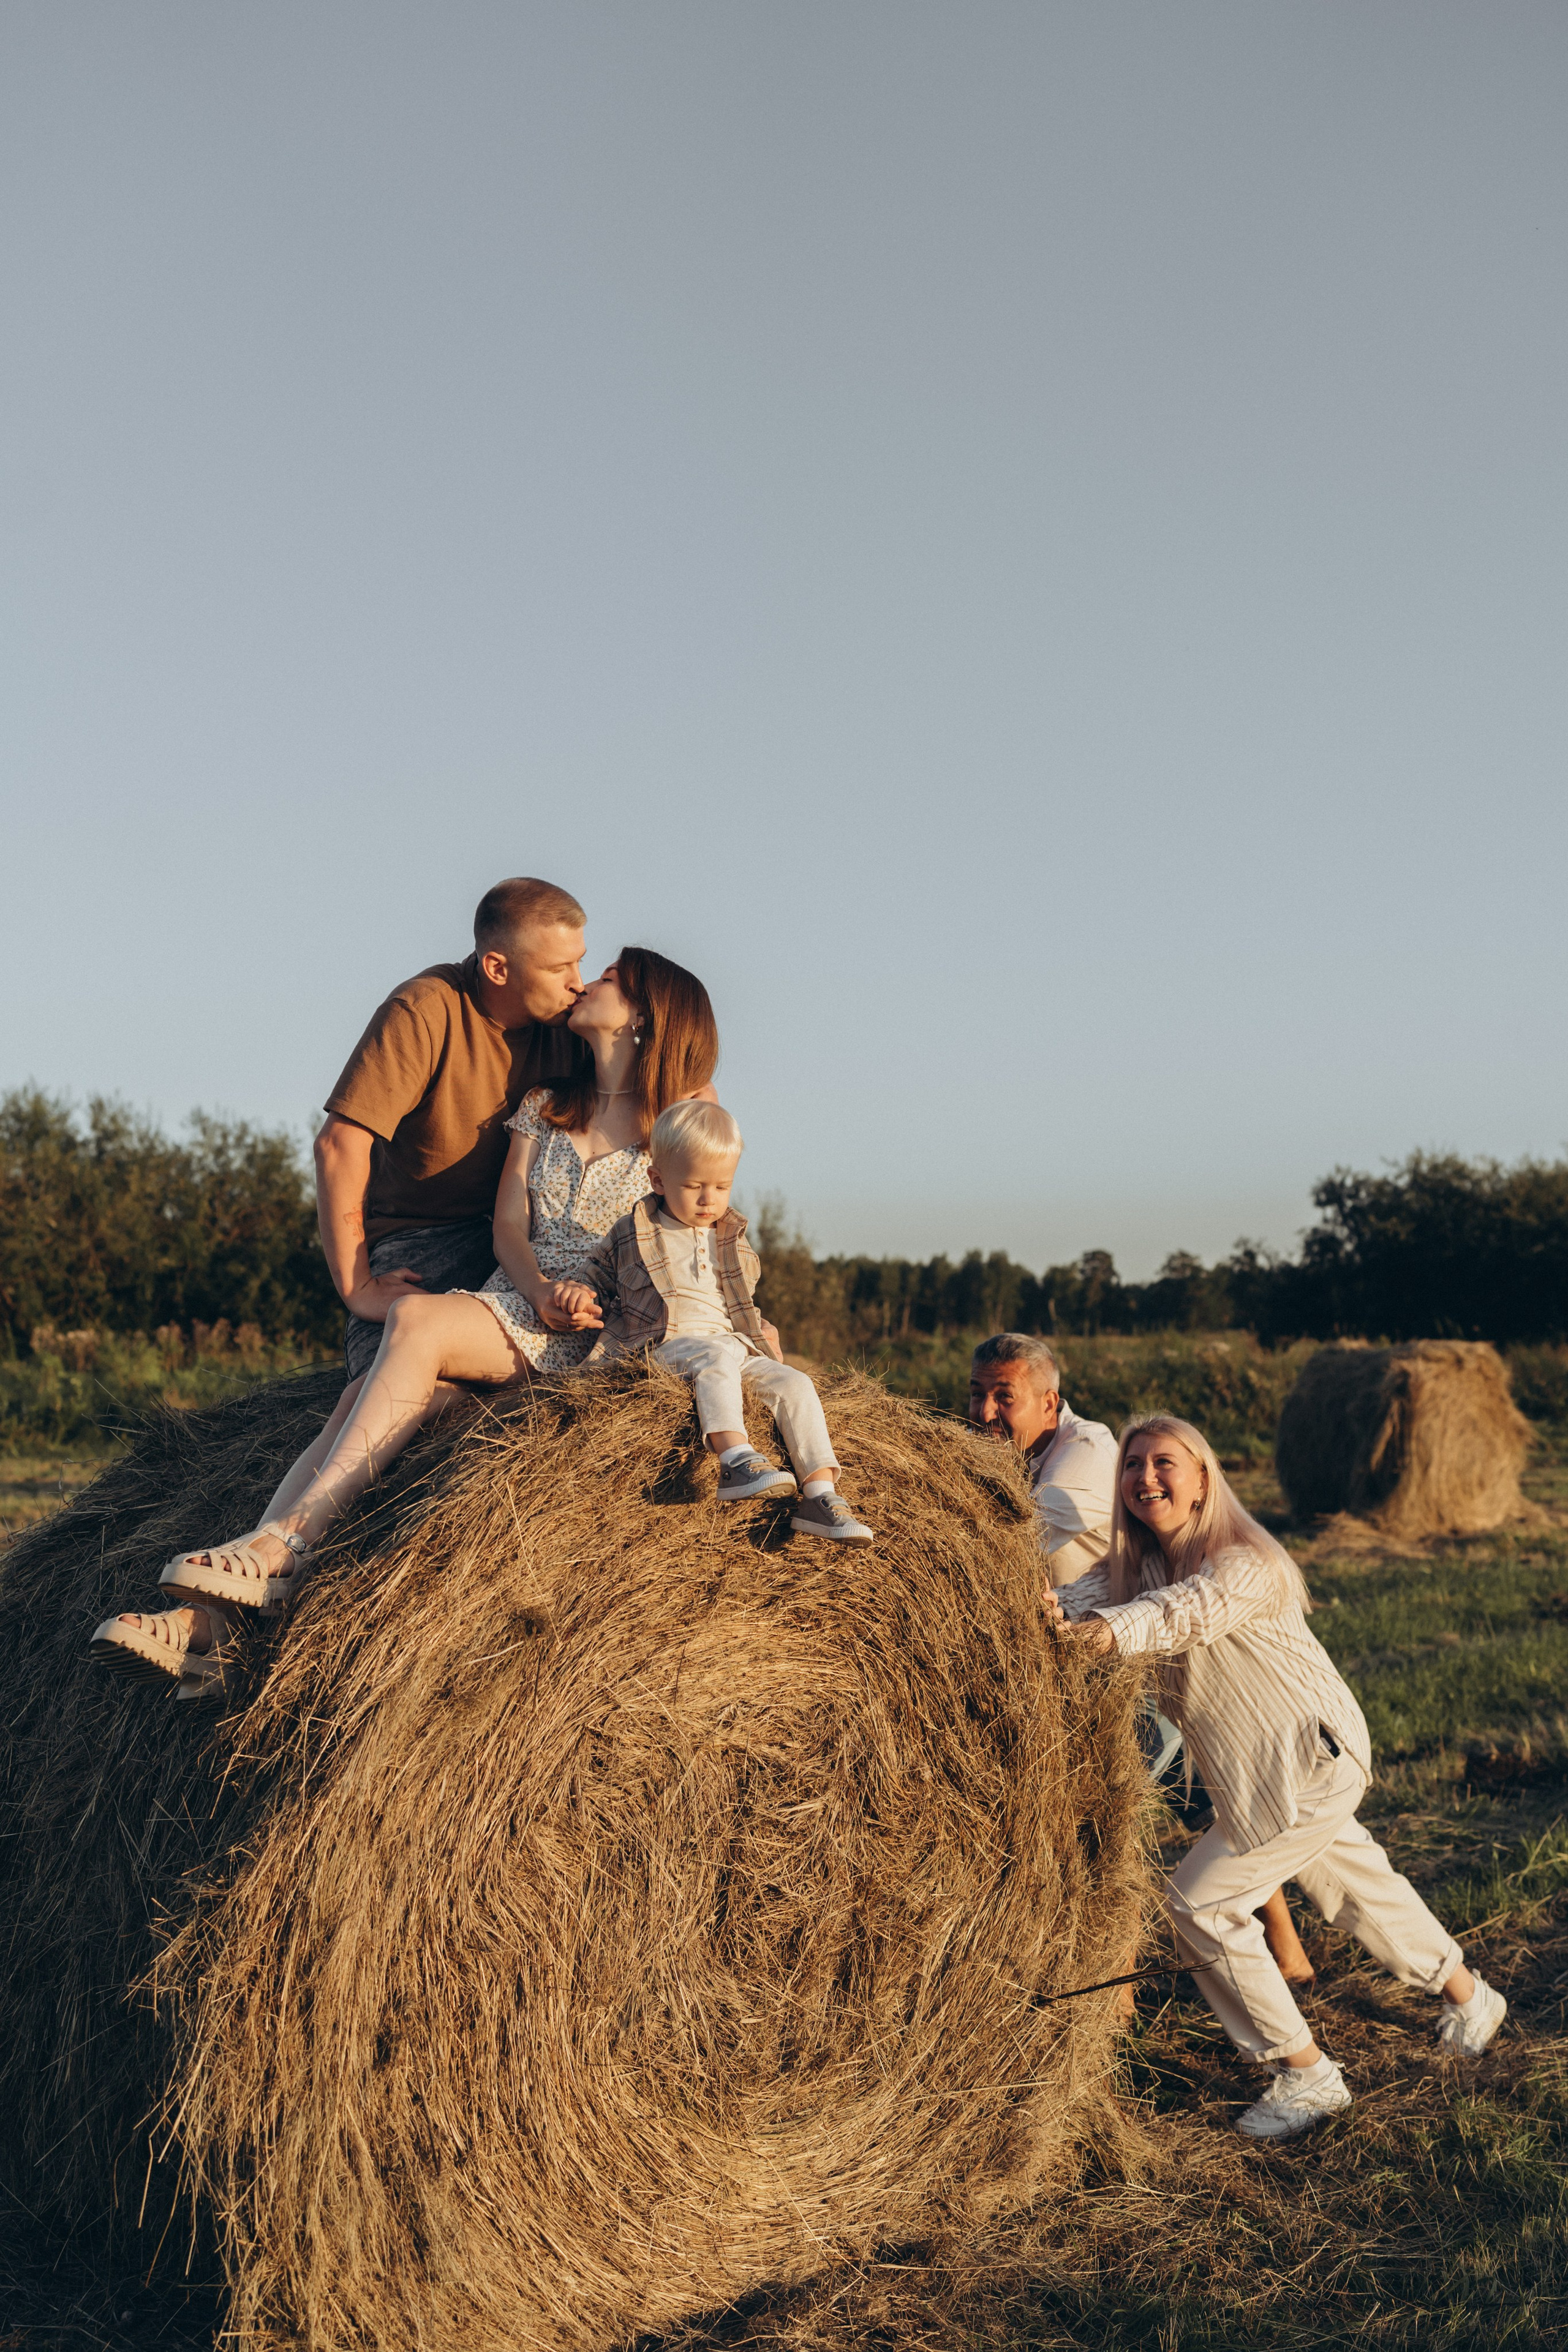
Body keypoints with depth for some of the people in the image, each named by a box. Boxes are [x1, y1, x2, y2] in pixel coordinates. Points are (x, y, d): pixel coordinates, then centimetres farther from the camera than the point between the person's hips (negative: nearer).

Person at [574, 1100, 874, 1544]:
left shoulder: (732, 1240, 21)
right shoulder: (634, 1234, 8)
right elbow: (598, 1277, 17)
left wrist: (762, 1330, 13)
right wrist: (581, 1295, -5)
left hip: (735, 1347, 5)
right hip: (667, 1343, -5)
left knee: (794, 1384, -18)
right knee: (717, 1356, -37)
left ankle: (820, 1496, -25)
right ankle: (736, 1462, -54)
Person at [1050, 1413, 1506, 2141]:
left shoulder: (1245, 1564, -24)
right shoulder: (1137, 1563, 0)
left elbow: (1182, 1613, -45)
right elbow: (1091, 1599, -19)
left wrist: (1109, 1630, -65)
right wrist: (1051, 1611, -44)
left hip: (1309, 1763, -9)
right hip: (1261, 1775, 9)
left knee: (1201, 1902, -9)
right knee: (1354, 1881, 25)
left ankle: (1307, 2076, 5)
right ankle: (1466, 1994, 49)